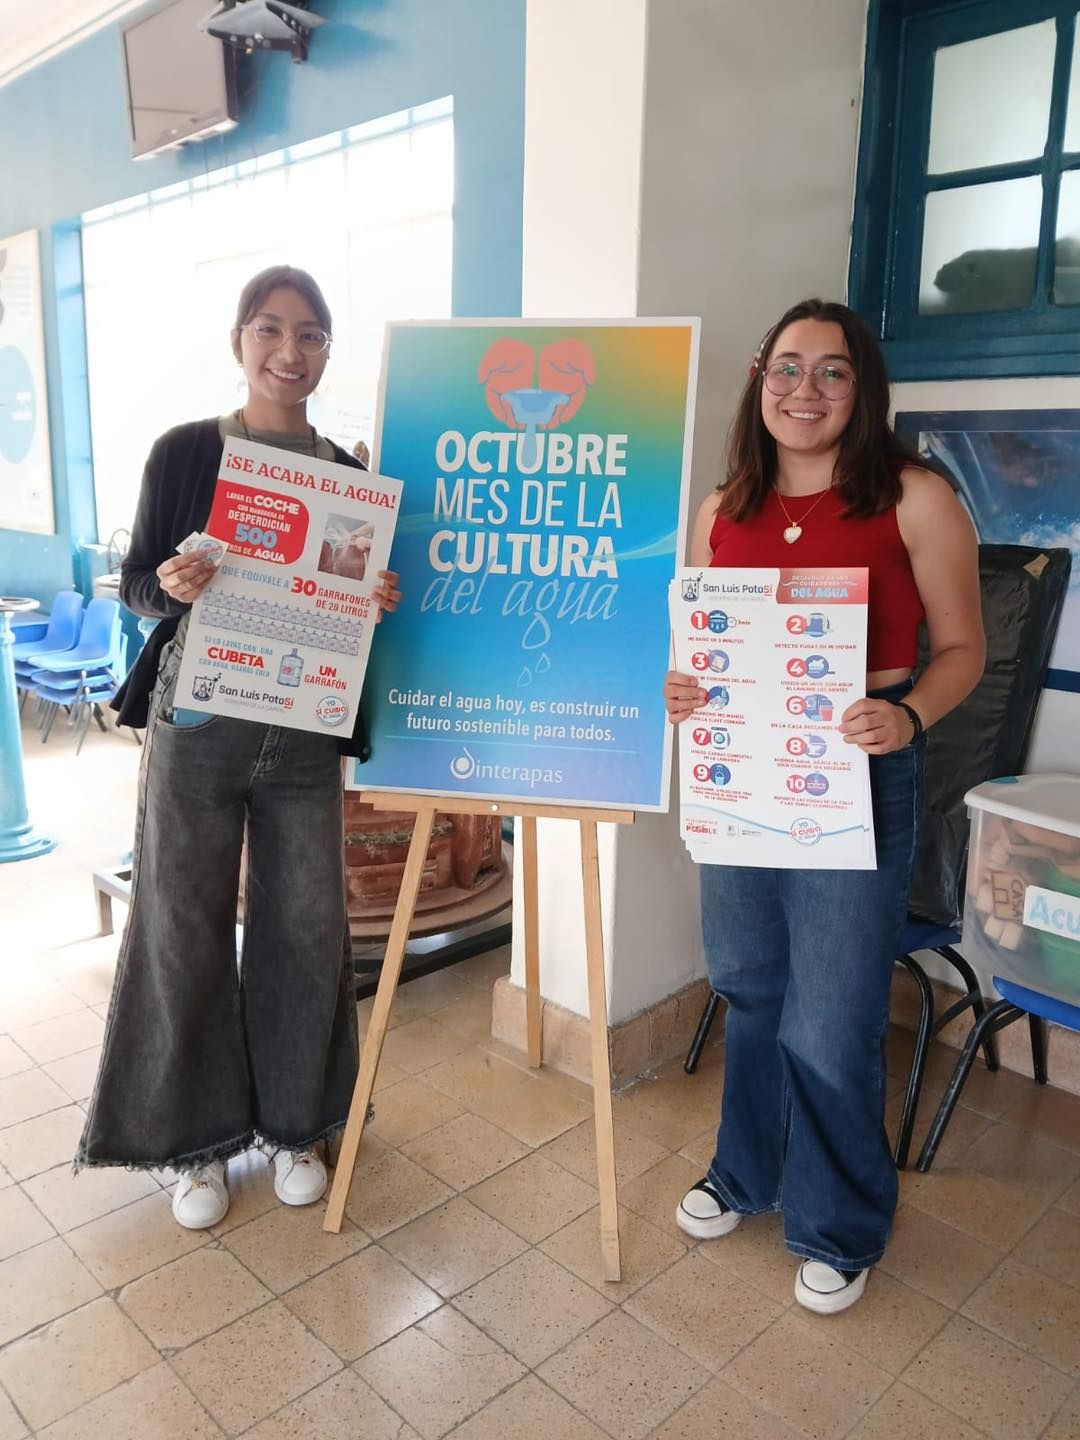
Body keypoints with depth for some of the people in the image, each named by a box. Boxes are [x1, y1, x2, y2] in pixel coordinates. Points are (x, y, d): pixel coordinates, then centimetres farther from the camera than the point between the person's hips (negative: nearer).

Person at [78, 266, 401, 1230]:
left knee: (305, 927, 9)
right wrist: (170, 583, -20)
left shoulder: (348, 473, 6)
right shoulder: (186, 452, -2)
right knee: (184, 929, 7)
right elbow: (135, 585, 2)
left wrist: (381, 600, -10)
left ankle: (292, 1123, 31)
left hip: (306, 734, 2)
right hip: (196, 726, -2)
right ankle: (198, 1136, 28)